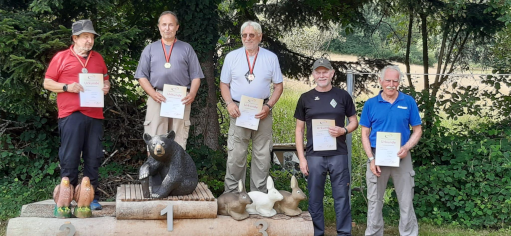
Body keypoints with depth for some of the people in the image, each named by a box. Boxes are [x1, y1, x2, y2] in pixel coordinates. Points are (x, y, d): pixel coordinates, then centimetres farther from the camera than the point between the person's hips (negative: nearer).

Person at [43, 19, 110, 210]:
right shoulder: (61, 57, 3)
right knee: (69, 159, -3)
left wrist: (106, 86, 3)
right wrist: (67, 87, -13)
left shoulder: (98, 58, 16)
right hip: (71, 115, -4)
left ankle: (92, 197, 13)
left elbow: (105, 79, 26)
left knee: (93, 158, 6)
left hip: (95, 115, 4)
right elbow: (47, 83, 3)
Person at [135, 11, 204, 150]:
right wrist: (153, 93, -8)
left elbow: (195, 76, 10)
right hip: (157, 99, 0)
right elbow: (142, 76, 10)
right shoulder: (150, 49, 16)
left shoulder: (187, 49, 15)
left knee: (179, 142, -1)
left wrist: (192, 94, -10)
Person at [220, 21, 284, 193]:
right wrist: (229, 104, -8)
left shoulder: (271, 58, 6)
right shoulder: (232, 57, 6)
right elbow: (224, 84, 10)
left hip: (262, 112, 1)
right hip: (239, 111, 0)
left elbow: (278, 85, 7)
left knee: (262, 155, 5)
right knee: (235, 154, -2)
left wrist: (269, 106, -7)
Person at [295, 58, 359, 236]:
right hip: (314, 156, 1)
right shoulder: (305, 98, 6)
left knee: (341, 196, 3)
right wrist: (301, 157, 0)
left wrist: (343, 130, -12)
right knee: (315, 198, 6)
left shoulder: (343, 96, 5)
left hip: (338, 155, -1)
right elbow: (299, 129, 8)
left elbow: (354, 122, 11)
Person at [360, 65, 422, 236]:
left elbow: (417, 130, 3)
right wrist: (371, 159, -8)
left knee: (406, 201, 5)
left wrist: (406, 148, -14)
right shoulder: (370, 104, 1)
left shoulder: (409, 102, 0)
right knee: (374, 201, 8)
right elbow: (365, 134, 3)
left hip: (402, 157, 0)